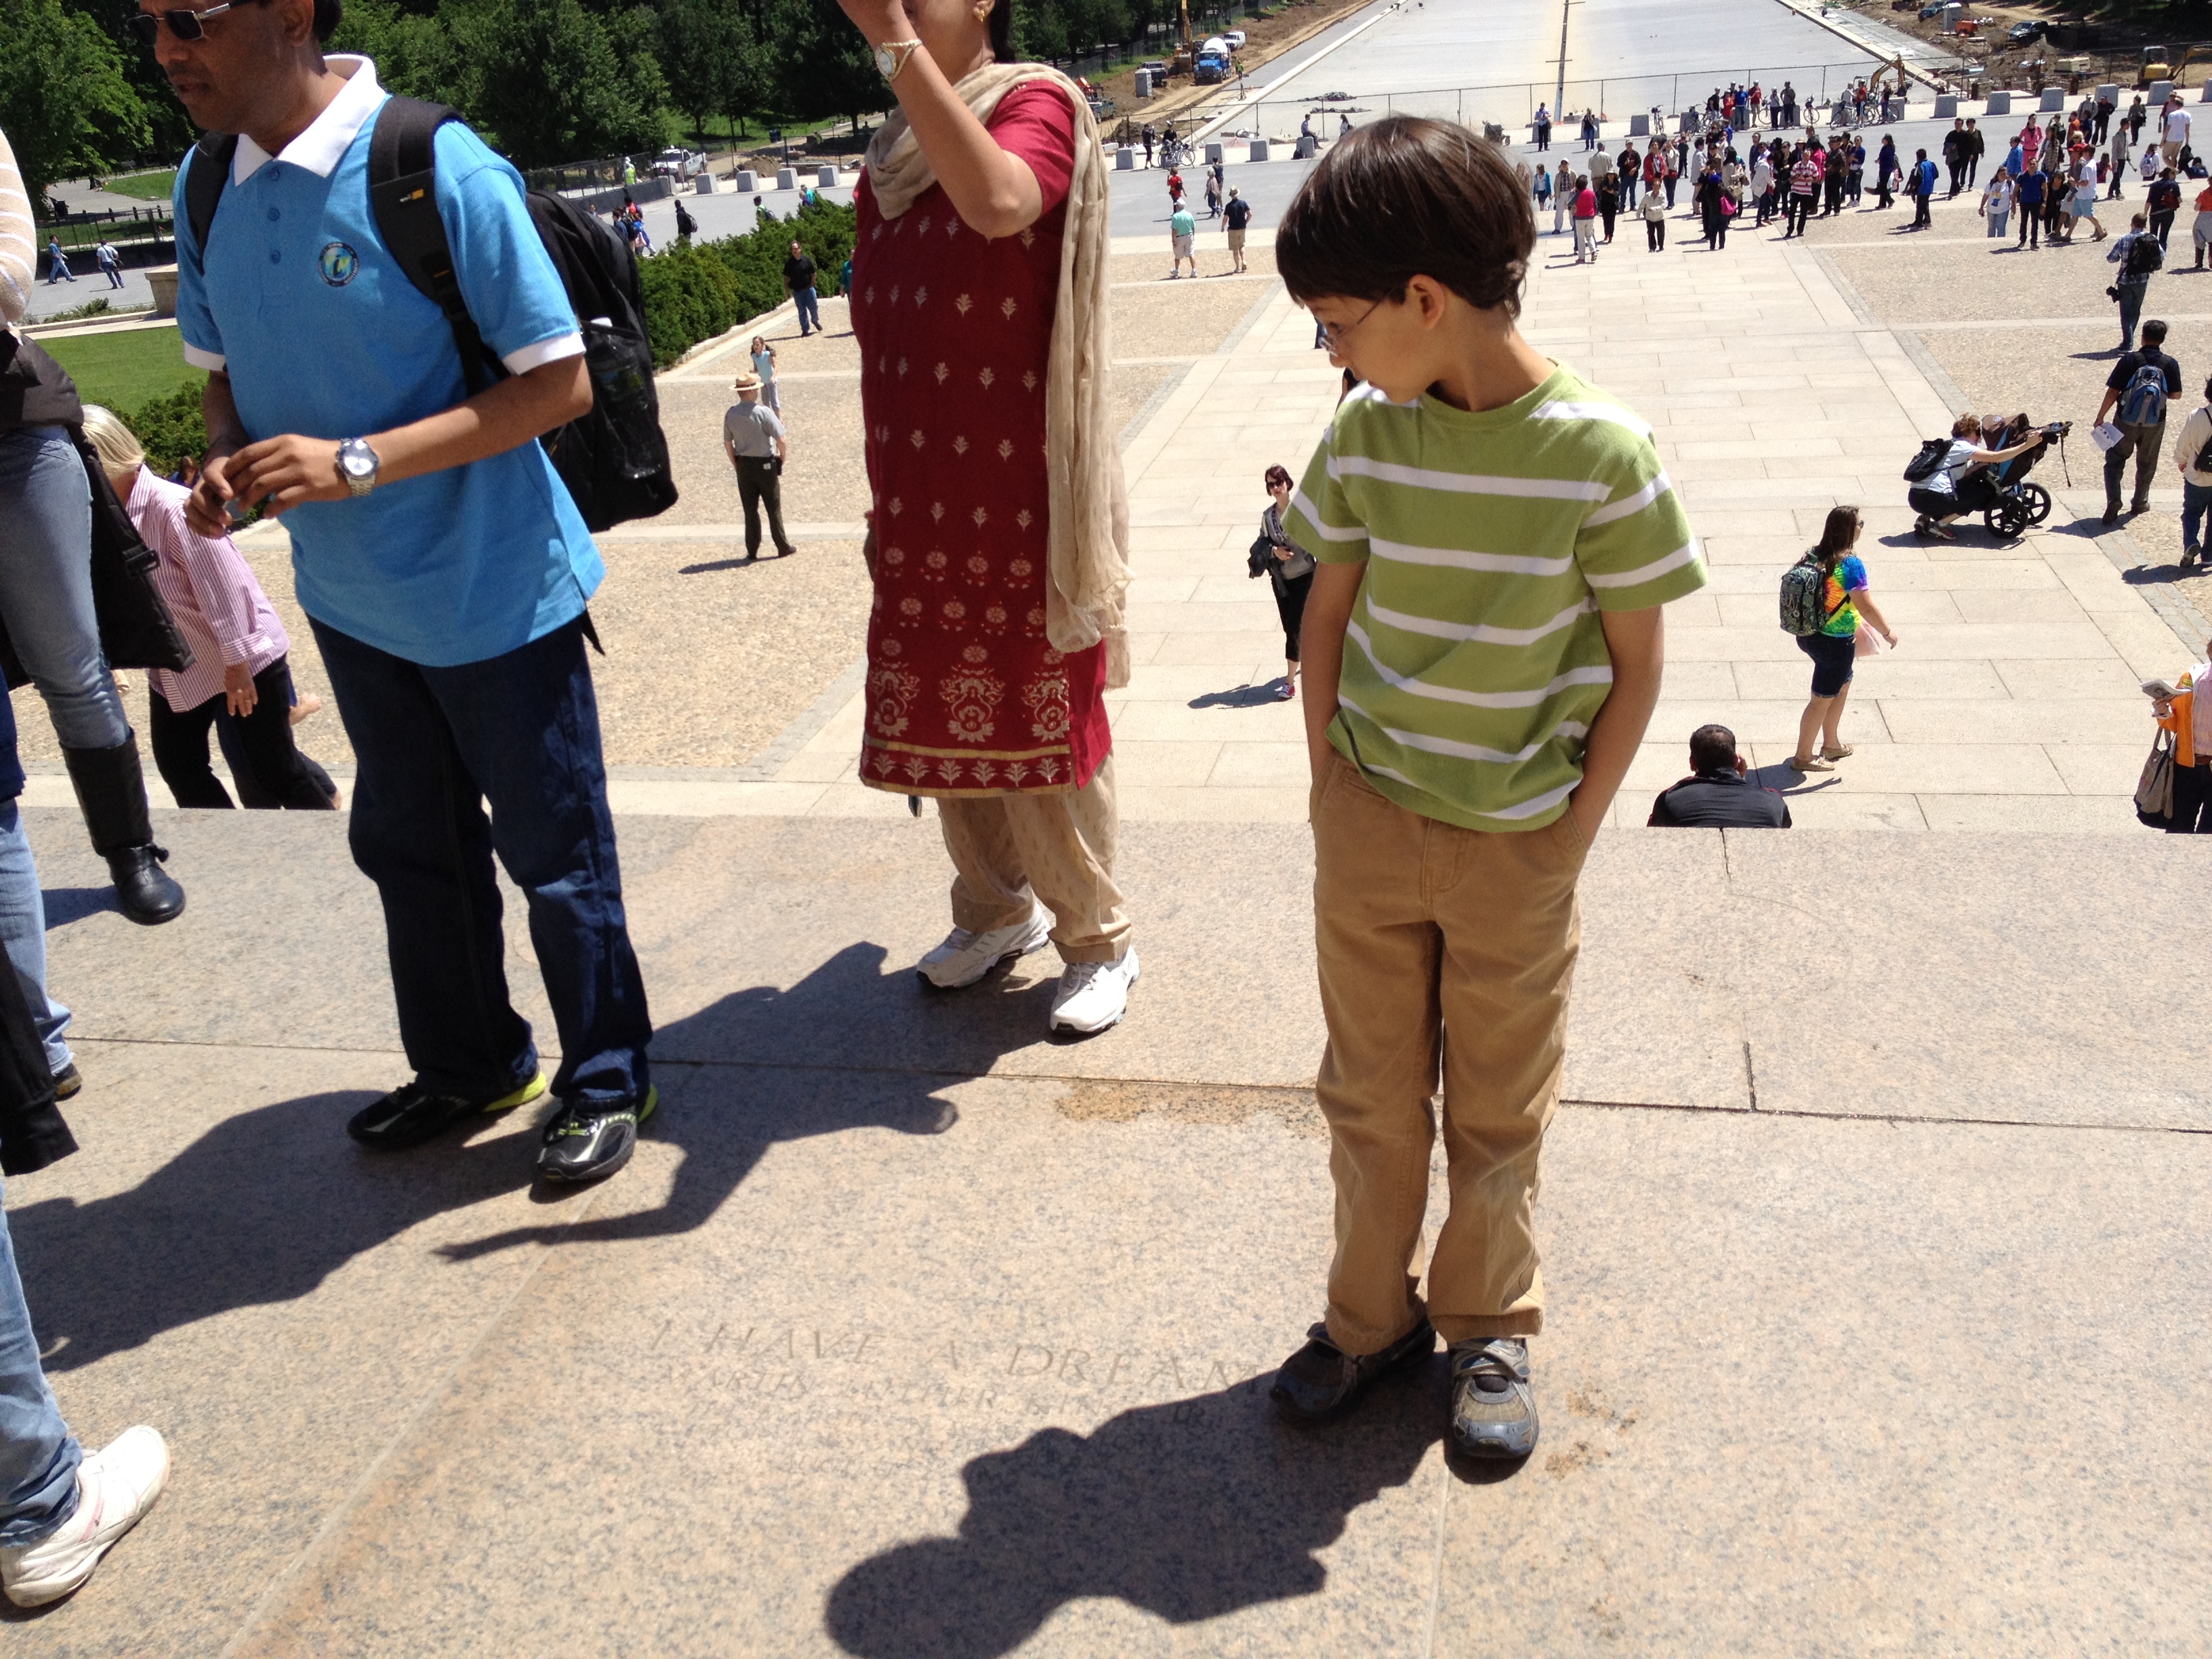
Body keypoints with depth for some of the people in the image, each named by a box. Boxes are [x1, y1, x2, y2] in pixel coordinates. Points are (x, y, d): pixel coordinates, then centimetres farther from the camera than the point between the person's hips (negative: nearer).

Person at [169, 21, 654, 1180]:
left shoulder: (438, 170, -20)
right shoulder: (203, 186, 1)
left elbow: (559, 383, -19)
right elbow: (222, 370, 14)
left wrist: (358, 464, -26)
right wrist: (226, 459, -10)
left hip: (494, 593, -7)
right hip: (351, 598, 7)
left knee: (554, 854, 6)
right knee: (409, 847, 20)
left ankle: (607, 1084, 26)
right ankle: (467, 1065, 40)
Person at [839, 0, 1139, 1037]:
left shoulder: (1036, 103, -7)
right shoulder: (892, 152, 13)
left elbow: (1000, 203, -32)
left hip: (1020, 494, -7)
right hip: (921, 499, 7)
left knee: (1041, 726, 1)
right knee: (939, 719, 14)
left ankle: (1099, 941, 19)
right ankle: (995, 911, 34)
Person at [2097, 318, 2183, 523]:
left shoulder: (2129, 361, -14)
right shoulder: (2170, 364, -8)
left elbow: (2112, 392, -14)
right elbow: (2176, 394, 0)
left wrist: (2100, 417, -4)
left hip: (2126, 421, -2)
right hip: (2155, 424, 2)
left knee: (2115, 462, 8)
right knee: (2147, 464, 20)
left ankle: (2113, 502, -10)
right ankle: (2140, 502, 31)